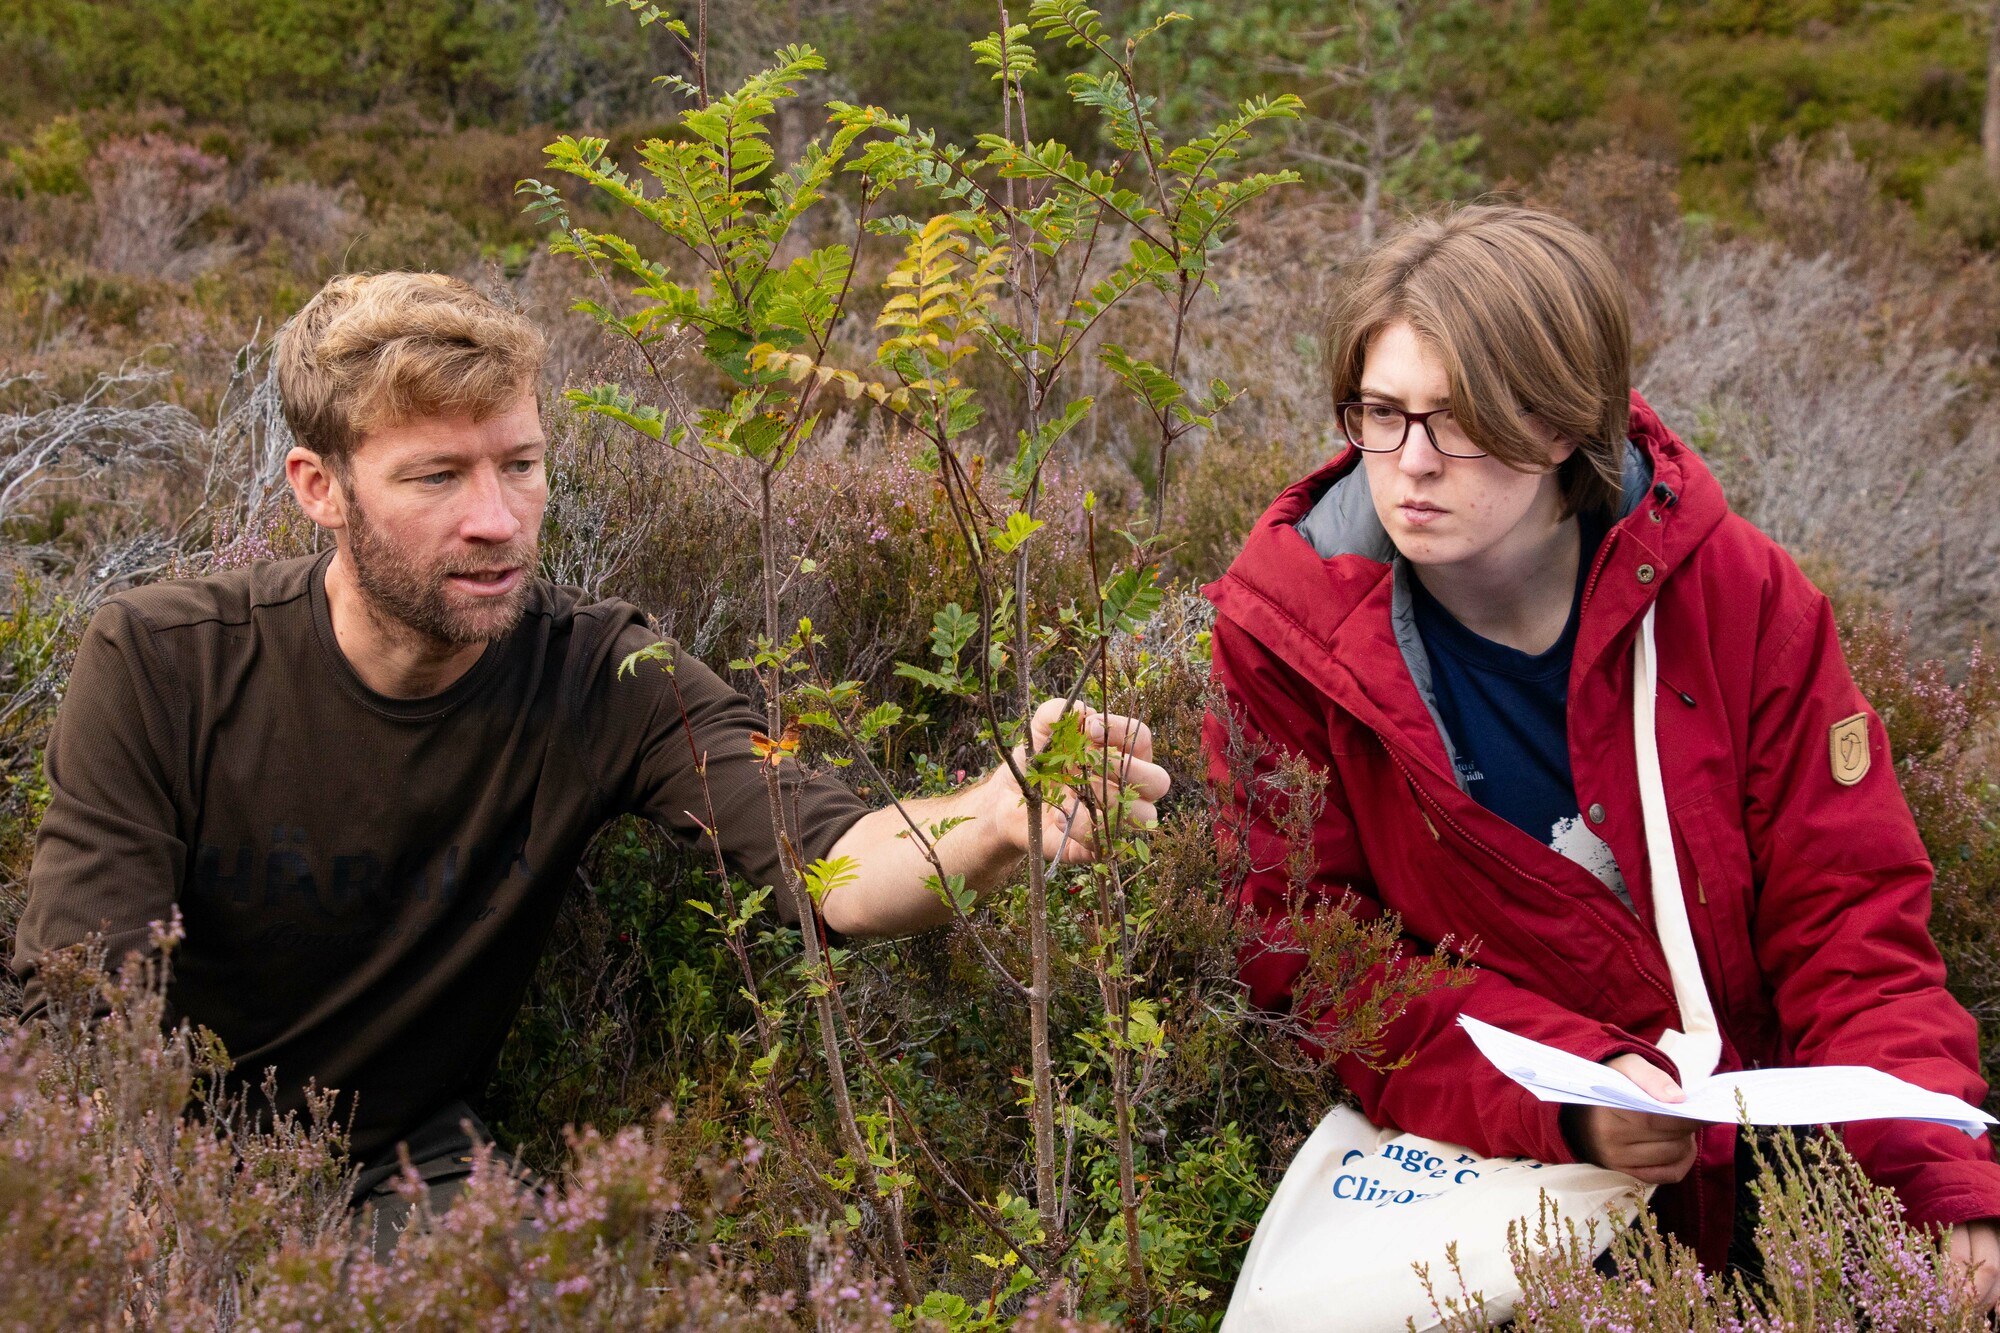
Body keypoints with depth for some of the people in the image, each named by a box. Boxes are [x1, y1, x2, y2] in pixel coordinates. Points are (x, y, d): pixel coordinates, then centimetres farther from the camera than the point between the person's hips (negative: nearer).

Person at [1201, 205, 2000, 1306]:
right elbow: (1306, 955, -11)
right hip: (1469, 1161, -1)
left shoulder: (1738, 598, -5)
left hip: (1750, 1162, 2)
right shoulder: (1280, 633, -9)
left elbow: (1851, 921, -2)